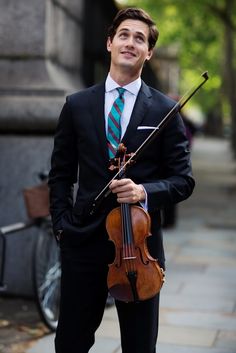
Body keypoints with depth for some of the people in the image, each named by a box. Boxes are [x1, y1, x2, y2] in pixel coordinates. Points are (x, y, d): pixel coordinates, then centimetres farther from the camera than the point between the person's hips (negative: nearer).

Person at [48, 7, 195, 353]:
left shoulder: (165, 110, 1)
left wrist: (145, 191, -18)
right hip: (83, 240, 1)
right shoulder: (77, 104, 6)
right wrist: (61, 224, 0)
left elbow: (183, 179, 0)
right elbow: (60, 173, 10)